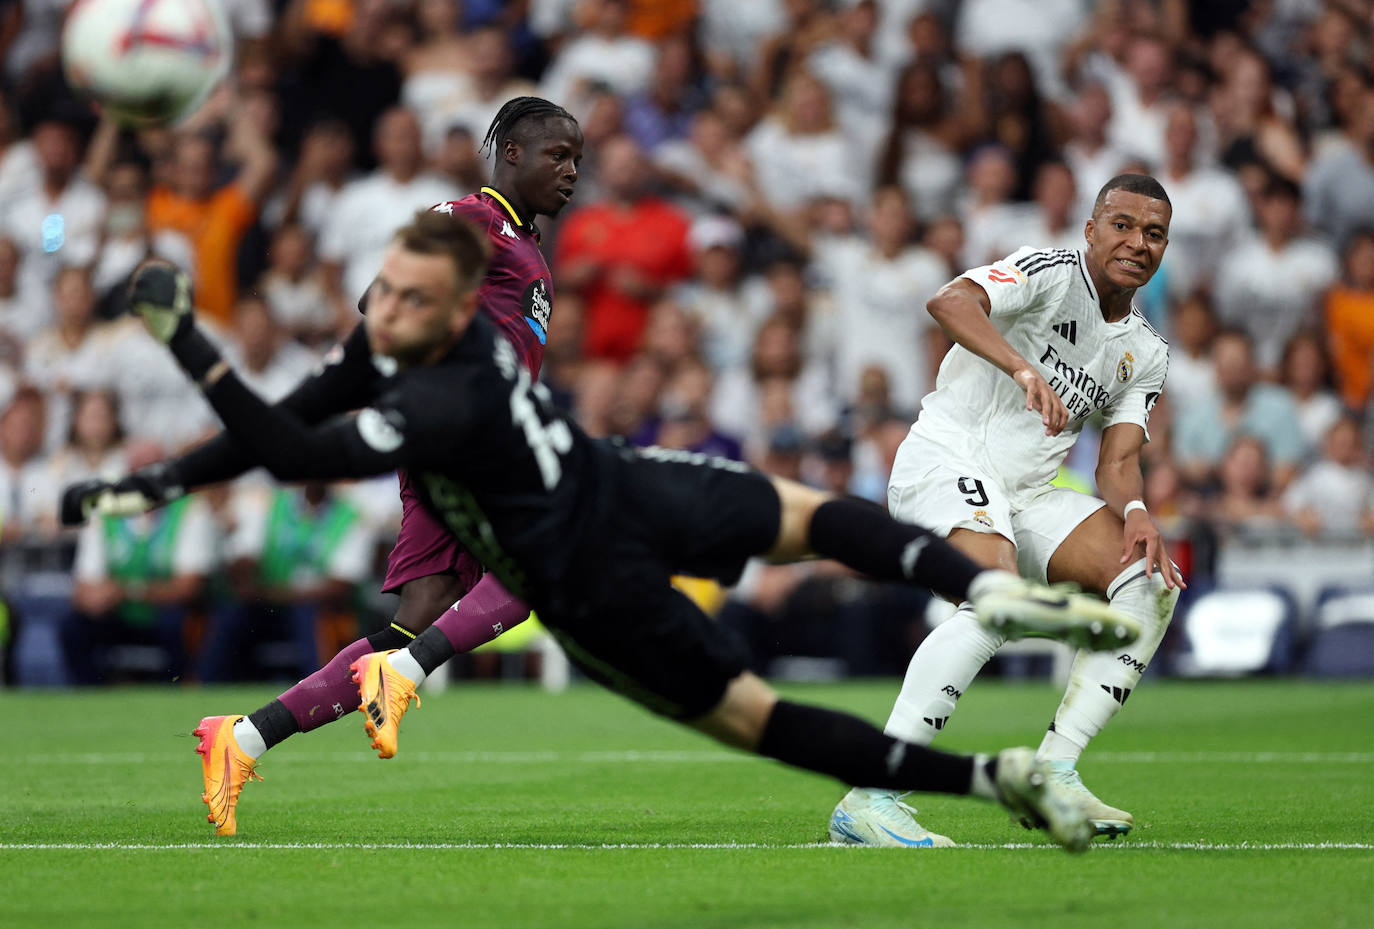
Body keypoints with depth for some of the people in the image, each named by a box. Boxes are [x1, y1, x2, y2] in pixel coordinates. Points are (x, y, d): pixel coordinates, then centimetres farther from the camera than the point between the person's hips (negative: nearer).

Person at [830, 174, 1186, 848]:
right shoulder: (1051, 273, -8)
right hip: (947, 461, -8)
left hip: (1027, 493, 8)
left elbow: (1116, 461, 7)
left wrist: (1134, 513, -16)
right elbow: (949, 303, -26)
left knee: (1151, 582, -8)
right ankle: (868, 801, -37)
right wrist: (1025, 370, -42)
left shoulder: (1148, 354, 14)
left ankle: (1054, 773, -7)